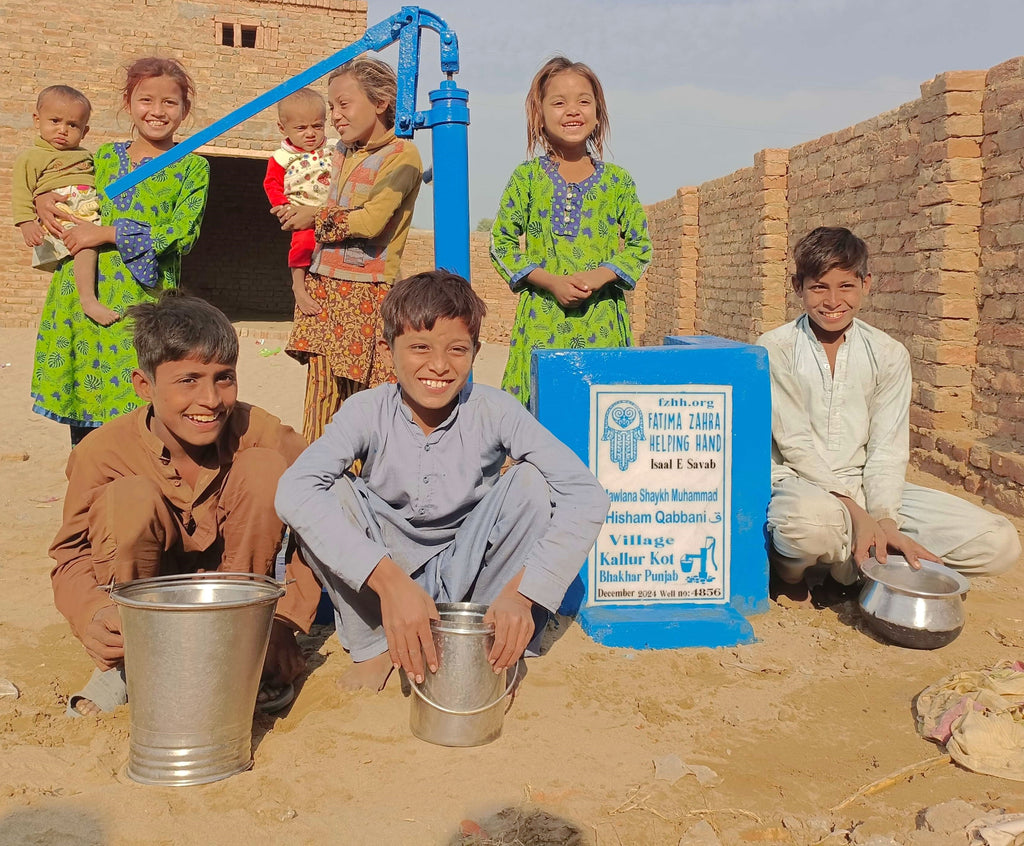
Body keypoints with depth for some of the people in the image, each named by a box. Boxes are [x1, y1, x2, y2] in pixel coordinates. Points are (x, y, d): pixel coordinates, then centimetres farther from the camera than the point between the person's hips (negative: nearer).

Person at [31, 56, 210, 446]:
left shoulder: (192, 168, 1)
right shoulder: (104, 157, 13)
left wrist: (107, 233, -12)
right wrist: (44, 199, 4)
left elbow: (181, 234, -10)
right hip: (83, 295, 4)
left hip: (143, 301, -4)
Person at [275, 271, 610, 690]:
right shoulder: (367, 412, -17)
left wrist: (521, 592, -39)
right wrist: (389, 581, -46)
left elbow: (586, 494, -27)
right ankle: (373, 645, -4)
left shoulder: (493, 411, -17)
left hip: (468, 571, 0)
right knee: (330, 491, -24)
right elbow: (294, 490, -35)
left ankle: (497, 645, -6)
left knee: (531, 479, -23)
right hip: (385, 571, 0)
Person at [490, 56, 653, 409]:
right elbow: (502, 242, 4)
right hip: (543, 317, -1)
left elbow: (640, 245, 9)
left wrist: (600, 276, -9)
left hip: (603, 318, 1)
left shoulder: (617, 181, 7)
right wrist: (552, 281, -9)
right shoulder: (527, 177, 4)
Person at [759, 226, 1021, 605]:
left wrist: (883, 521, -18)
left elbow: (887, 449, -1)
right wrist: (856, 513, -21)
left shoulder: (889, 355, 3)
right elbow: (795, 445, -12)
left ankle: (849, 571, -3)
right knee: (813, 518, -43)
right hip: (799, 483, -4)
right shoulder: (775, 350, -6)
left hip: (865, 486, 4)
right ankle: (788, 572, -6)